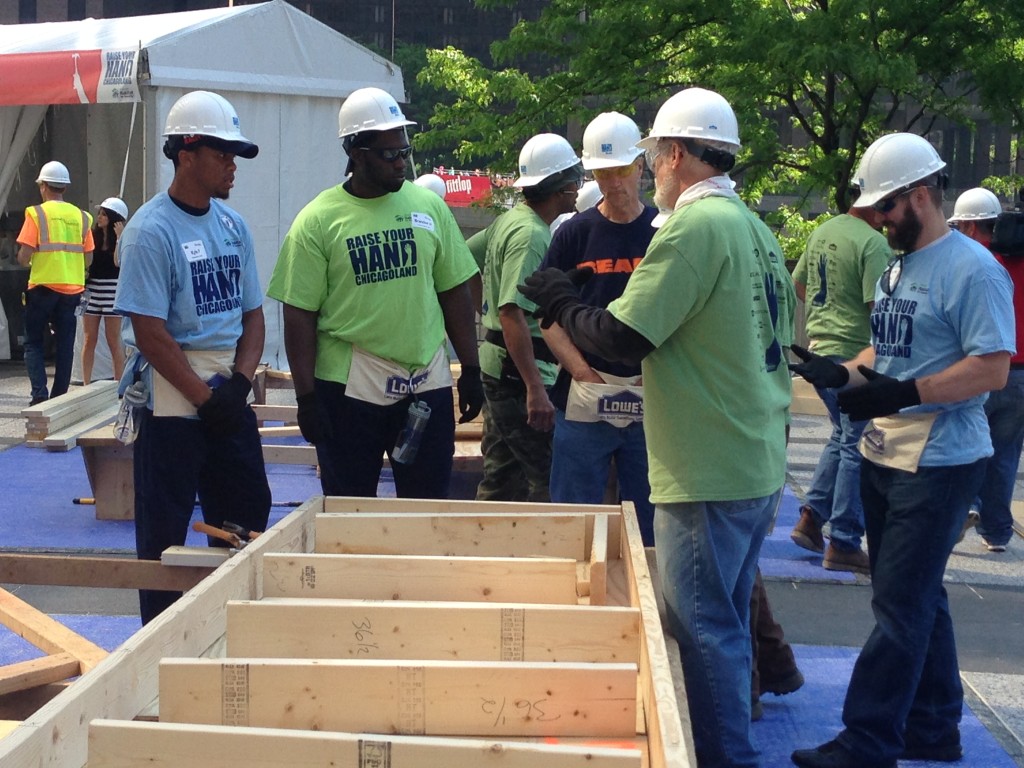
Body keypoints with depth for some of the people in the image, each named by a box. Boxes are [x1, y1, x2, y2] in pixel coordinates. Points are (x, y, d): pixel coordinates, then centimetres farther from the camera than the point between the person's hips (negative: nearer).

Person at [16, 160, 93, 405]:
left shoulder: (37, 213, -6)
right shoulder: (81, 217, 6)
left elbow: (24, 257, -11)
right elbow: (88, 258, 6)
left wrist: (26, 261, 11)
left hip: (42, 286, -3)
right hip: (72, 288, 3)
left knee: (34, 343, 7)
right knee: (65, 346, 9)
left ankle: (39, 393, -9)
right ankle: (59, 397, 9)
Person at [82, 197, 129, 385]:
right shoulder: (92, 235, 6)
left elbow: (118, 262, -15)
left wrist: (119, 237, -16)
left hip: (112, 290, -3)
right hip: (91, 289, 3)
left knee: (113, 341, 1)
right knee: (89, 340, 3)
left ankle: (119, 383, 7)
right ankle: (86, 384, 7)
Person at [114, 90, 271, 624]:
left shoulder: (233, 225, 10)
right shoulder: (150, 230, -11)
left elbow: (252, 313, 12)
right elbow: (150, 332, -15)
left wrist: (239, 381, -5)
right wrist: (205, 398, -16)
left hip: (229, 395, 7)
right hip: (170, 398, -7)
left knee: (248, 517, 11)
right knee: (164, 531, 0)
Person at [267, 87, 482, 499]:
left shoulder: (429, 206, 5)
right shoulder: (318, 220, -6)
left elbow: (455, 293, 9)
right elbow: (300, 315, -6)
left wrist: (471, 371, 7)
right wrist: (306, 397, -9)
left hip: (427, 383, 3)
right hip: (348, 388, -3)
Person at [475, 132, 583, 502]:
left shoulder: (507, 221, 11)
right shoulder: (531, 235, -18)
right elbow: (513, 313, -26)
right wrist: (535, 387, -30)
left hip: (495, 363, 10)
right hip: (518, 373, -10)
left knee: (501, 476, 16)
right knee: (550, 483, -8)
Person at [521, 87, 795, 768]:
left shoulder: (694, 227, -17)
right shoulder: (756, 228, 11)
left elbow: (623, 338, -19)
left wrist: (560, 302, -2)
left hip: (708, 473, -9)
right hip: (761, 467, 9)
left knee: (703, 627, -1)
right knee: (726, 619, 19)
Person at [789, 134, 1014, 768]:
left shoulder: (971, 269, -15)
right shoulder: (898, 266, 13)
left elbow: (992, 369, -21)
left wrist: (898, 395, -26)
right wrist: (842, 373, 3)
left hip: (938, 465, -9)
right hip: (885, 456, 9)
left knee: (901, 606, -6)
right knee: (918, 598, 17)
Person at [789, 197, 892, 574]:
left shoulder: (822, 232, 9)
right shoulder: (873, 243, -18)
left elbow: (798, 285, 19)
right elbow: (880, 306, -22)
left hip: (820, 348, 8)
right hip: (856, 356, -8)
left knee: (843, 436, 23)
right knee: (857, 448, 1)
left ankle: (810, 518, 21)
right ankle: (843, 544, 6)